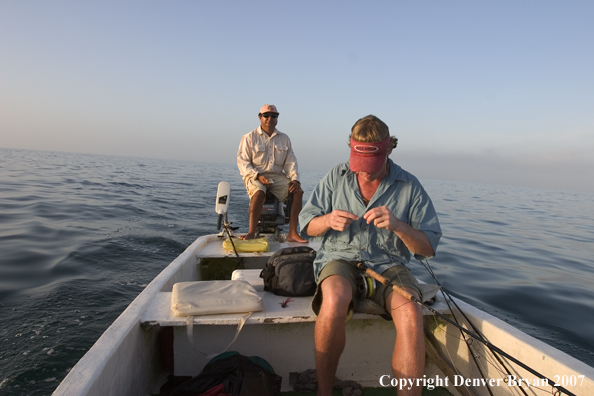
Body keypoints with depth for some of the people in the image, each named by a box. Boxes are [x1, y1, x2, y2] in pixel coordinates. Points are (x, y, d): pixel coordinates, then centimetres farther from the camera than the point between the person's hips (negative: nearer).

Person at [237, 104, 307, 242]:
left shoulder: (284, 139, 15)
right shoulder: (250, 137, 4)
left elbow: (290, 162, 10)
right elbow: (242, 161, -2)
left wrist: (295, 179, -8)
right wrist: (257, 176, -17)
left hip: (277, 176, 4)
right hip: (255, 175, -3)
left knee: (298, 191, -21)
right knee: (259, 193, -37)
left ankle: (292, 233, -20)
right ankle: (251, 233, -30)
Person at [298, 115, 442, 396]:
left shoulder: (410, 186, 1)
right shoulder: (336, 177, 4)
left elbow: (428, 248, -1)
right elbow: (306, 225, 7)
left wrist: (397, 225, -20)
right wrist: (328, 220, -16)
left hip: (388, 264, 1)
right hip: (341, 258, 0)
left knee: (411, 317, -30)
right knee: (334, 302, -34)